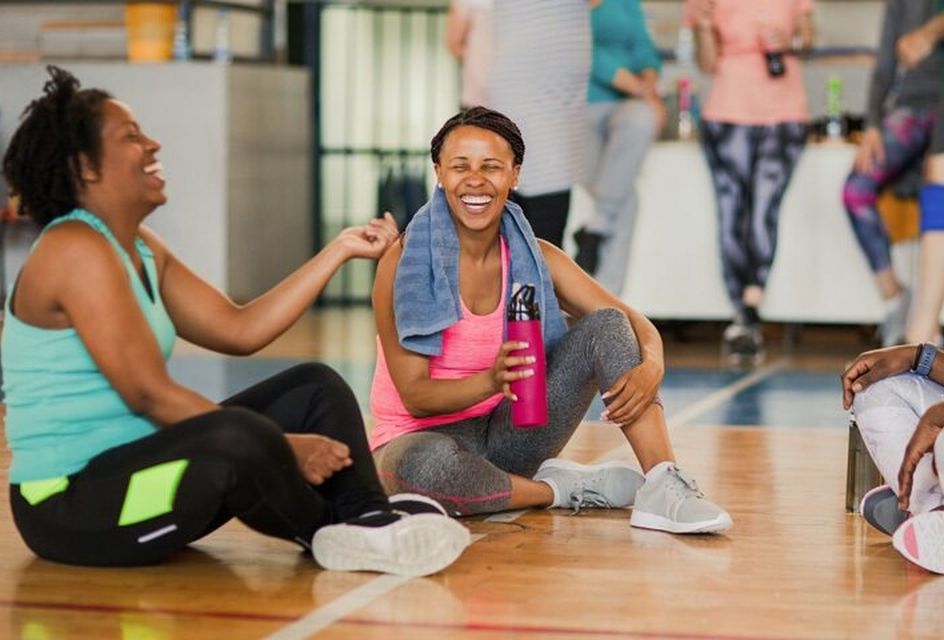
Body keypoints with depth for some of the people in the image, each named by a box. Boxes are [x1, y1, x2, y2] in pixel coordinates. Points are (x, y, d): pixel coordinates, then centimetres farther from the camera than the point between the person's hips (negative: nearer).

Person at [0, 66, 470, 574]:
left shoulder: (140, 250, 13)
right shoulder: (77, 250, -18)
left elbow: (241, 329, 8)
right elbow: (149, 394, -23)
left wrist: (340, 249, 7)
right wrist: (279, 449, -21)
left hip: (132, 472, 10)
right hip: (69, 505, -10)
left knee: (313, 388, 7)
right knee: (237, 438, -36)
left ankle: (368, 520, -14)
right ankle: (326, 533, -7)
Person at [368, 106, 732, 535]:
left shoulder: (535, 259, 0)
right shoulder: (403, 263, -14)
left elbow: (635, 324, -4)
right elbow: (415, 395, -17)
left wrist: (650, 367, -28)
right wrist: (490, 381, -36)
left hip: (507, 432, 4)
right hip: (423, 437, -4)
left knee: (606, 326, -12)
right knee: (428, 461, -42)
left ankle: (663, 488, -24)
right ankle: (559, 489, -15)